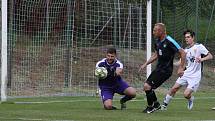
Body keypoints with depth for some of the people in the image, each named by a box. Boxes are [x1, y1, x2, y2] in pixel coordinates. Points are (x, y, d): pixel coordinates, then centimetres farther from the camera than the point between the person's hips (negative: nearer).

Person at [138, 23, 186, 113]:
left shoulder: (169, 41, -19)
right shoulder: (158, 41, 7)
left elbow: (182, 53, -16)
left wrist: (181, 68, -18)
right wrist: (145, 64, 17)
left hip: (165, 70, -9)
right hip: (158, 68, 9)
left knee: (147, 86, -15)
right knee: (146, 86, 10)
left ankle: (151, 106, 4)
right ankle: (156, 104, 26)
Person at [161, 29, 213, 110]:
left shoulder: (199, 47, -8)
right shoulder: (186, 50, 11)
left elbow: (210, 56, -10)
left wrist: (202, 59, -28)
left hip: (195, 76, -6)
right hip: (186, 73, 6)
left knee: (186, 94, -14)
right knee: (174, 88, -2)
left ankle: (190, 99, 21)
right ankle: (165, 104, 14)